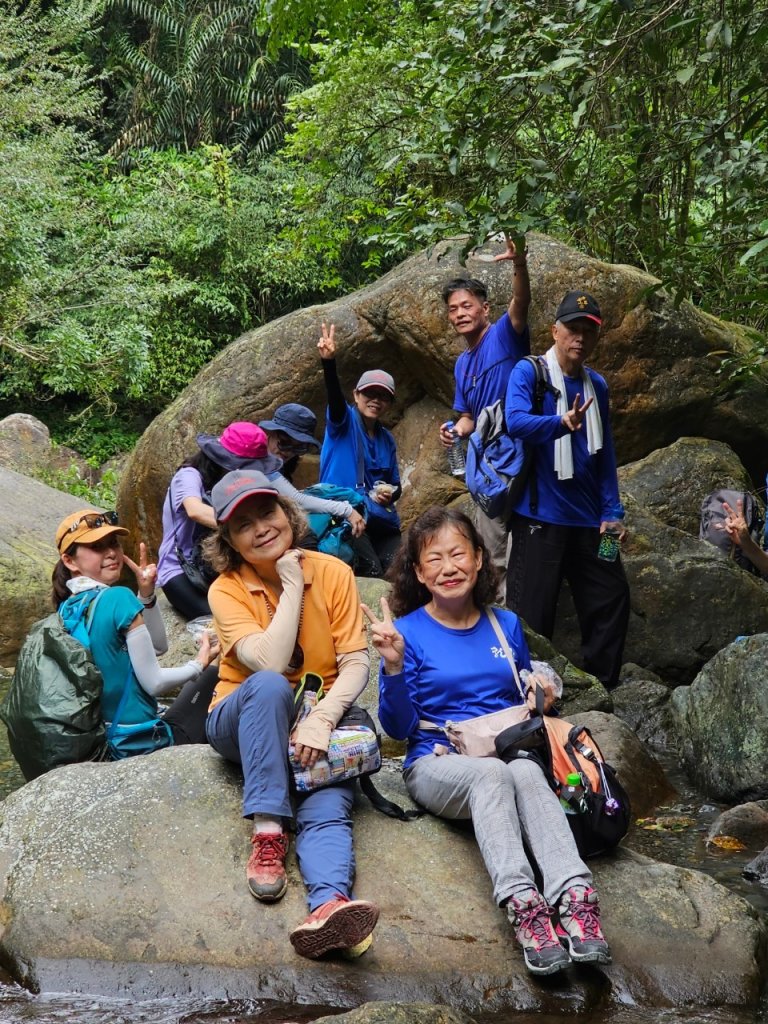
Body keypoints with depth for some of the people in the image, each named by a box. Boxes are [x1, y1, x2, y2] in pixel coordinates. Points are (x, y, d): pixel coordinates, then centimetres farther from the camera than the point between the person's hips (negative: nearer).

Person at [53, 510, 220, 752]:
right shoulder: (119, 598, -21)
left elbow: (158, 647, 10)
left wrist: (146, 594, -2)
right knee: (213, 675, 17)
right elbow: (153, 683, -17)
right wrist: (199, 664, -1)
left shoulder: (66, 611, 3)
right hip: (141, 741, -8)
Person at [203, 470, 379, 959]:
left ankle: (330, 905, -57)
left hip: (317, 721, 1)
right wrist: (292, 586, -16)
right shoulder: (228, 589, -7)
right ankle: (267, 832, -38)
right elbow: (270, 662, -22)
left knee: (328, 807, -29)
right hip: (244, 721, -1)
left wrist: (322, 718, -26)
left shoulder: (332, 572, -3)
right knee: (268, 686, -36)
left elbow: (357, 664, -9)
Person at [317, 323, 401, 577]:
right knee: (372, 574, -24)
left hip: (382, 521, 6)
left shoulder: (387, 439, 16)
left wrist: (391, 494, -5)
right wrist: (329, 362, -41)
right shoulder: (344, 422, 1)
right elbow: (334, 395, -21)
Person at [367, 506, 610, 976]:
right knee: (490, 773, -37)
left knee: (527, 773, -34)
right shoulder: (409, 632, 1)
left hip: (510, 754, 3)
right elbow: (399, 728, -1)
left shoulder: (506, 625, 13)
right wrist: (394, 666, -16)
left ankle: (575, 895, -50)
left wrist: (540, 701, 1)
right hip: (438, 764, -2)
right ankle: (522, 902, -52)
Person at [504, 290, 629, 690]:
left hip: (587, 518, 6)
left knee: (612, 598, 7)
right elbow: (515, 421, -24)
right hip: (539, 515, -6)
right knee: (532, 613, -3)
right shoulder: (528, 372, -5)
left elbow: (606, 455, 16)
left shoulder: (597, 386, 13)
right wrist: (562, 424, -42)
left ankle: (601, 690, 21)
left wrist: (612, 514, 8)